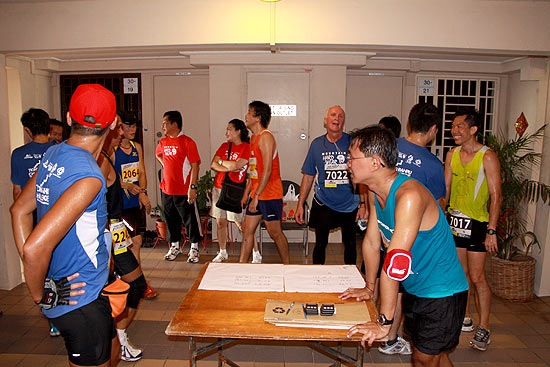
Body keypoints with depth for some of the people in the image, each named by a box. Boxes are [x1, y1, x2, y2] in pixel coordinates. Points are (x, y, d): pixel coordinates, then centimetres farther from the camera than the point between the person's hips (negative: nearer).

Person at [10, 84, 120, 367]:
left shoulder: (53, 154, 1)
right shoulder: (88, 177, -28)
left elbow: (19, 209, 12)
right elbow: (35, 248, -34)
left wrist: (39, 279, 9)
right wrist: (40, 295, -14)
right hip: (80, 301, -8)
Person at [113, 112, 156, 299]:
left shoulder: (137, 147, 11)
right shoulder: (112, 149, -11)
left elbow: (142, 172, 9)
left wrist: (142, 192, -6)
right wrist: (128, 186, -25)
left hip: (136, 201, 7)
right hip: (120, 203, -7)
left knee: (126, 243, 14)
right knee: (136, 240, -6)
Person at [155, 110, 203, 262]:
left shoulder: (187, 142, -10)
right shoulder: (163, 142, 9)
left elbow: (195, 165, -13)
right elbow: (158, 154, 33)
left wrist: (192, 187, -19)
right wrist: (165, 165, 14)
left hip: (184, 191, -6)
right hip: (166, 189, 6)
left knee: (190, 219, 3)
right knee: (171, 219, 15)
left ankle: (194, 248, 18)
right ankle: (175, 246, 30)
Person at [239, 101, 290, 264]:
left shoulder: (265, 137, -15)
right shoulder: (253, 137, 14)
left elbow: (267, 170, -21)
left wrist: (256, 196, -21)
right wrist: (248, 193, 18)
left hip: (270, 194, -9)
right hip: (256, 193, 9)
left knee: (275, 233, 3)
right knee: (247, 230, 10)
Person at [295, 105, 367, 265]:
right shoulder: (317, 144, 2)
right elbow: (308, 176, 6)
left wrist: (363, 204, -8)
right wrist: (300, 204, 4)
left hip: (350, 205, 0)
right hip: (323, 204, 1)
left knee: (350, 244, 12)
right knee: (320, 244, 8)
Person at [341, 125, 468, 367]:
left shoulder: (409, 196, -32)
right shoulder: (375, 193, -4)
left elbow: (395, 262, -34)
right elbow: (372, 242, 6)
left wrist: (384, 323, -31)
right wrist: (369, 288, 12)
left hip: (442, 293, -8)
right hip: (414, 288, 8)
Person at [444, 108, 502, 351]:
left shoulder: (487, 157, -11)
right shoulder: (452, 155, 7)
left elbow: (496, 196, -12)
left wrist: (491, 230, -17)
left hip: (477, 223, -5)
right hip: (454, 221, 6)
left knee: (477, 277, -2)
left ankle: (484, 329, 11)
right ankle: (464, 319, 28)